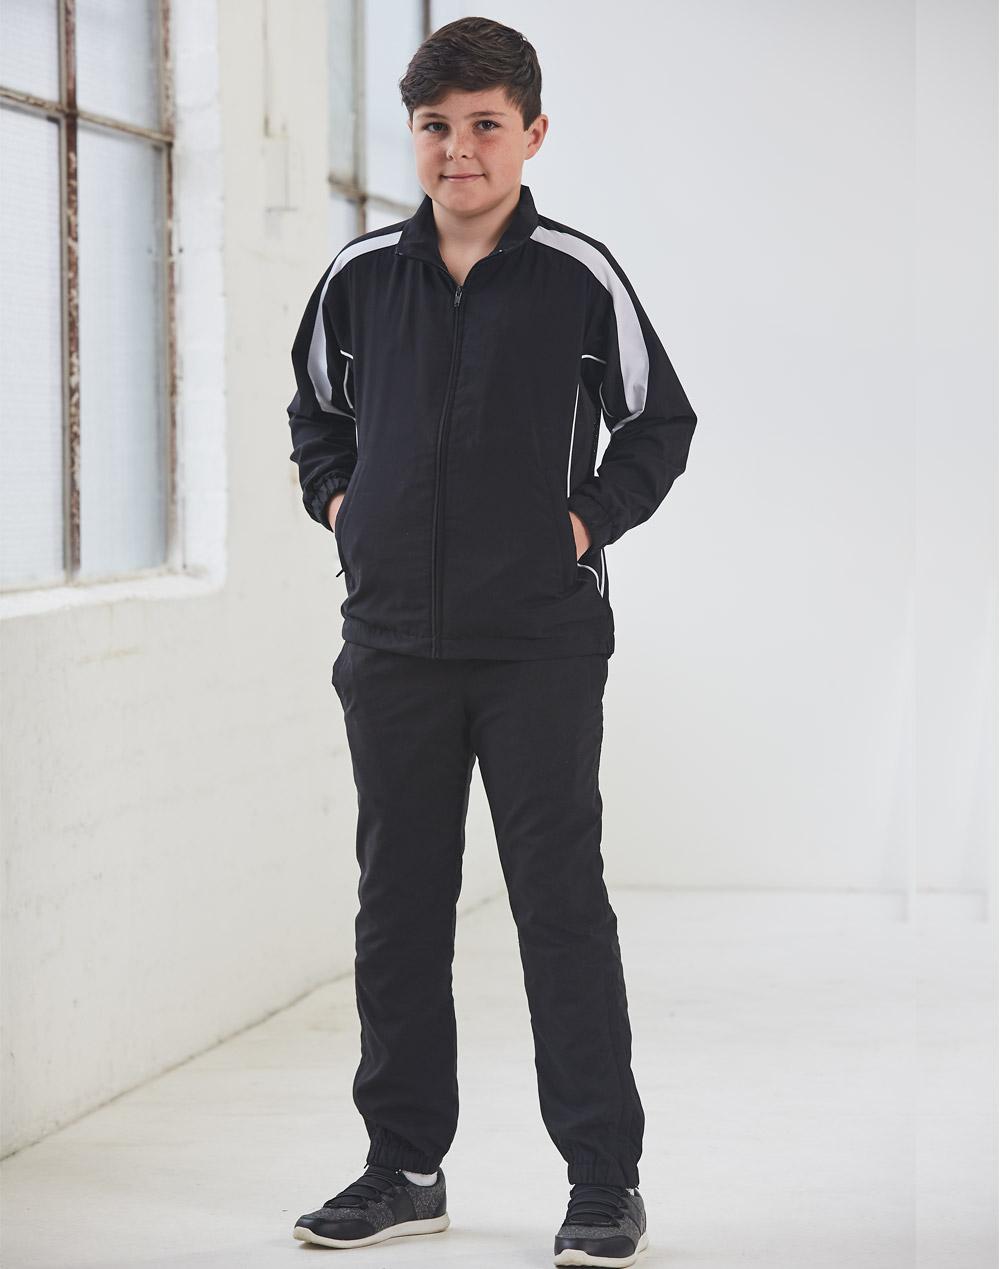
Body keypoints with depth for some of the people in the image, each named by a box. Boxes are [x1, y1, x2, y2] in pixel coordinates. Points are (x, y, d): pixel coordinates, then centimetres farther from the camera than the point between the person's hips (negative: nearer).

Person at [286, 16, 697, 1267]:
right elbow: (316, 408, 21)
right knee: (398, 901, 9)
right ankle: (405, 1165, 20)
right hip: (394, 637, 4)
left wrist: (587, 520, -4)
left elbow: (659, 424, 7)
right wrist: (336, 505, 7)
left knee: (560, 899, -2)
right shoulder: (360, 273, 5)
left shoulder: (579, 275, -4)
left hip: (541, 639, -3)